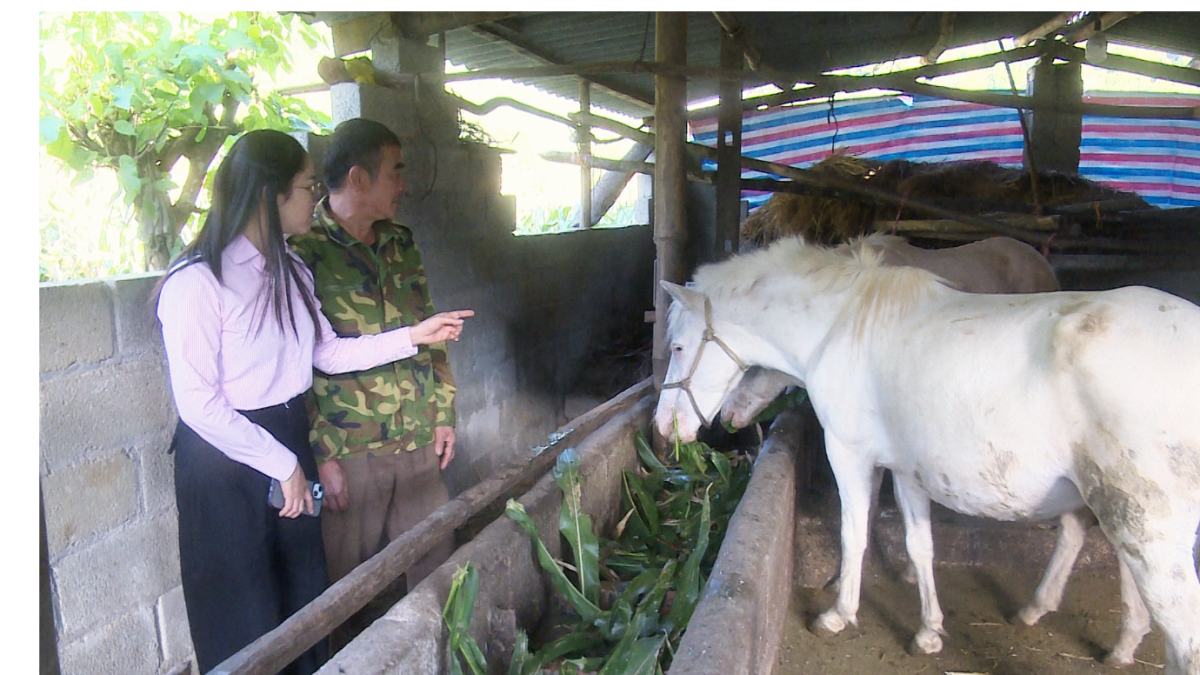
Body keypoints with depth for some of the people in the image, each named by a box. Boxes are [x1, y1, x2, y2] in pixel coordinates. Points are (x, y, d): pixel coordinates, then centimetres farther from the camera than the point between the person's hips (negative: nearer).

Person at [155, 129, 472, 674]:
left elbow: (328, 353, 9)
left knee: (303, 601, 18)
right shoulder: (197, 282, -20)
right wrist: (281, 465, -15)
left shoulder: (291, 273, 5)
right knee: (245, 623, 9)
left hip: (289, 444, 7)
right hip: (225, 461, -7)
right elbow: (198, 405, -20)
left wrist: (413, 336, 3)